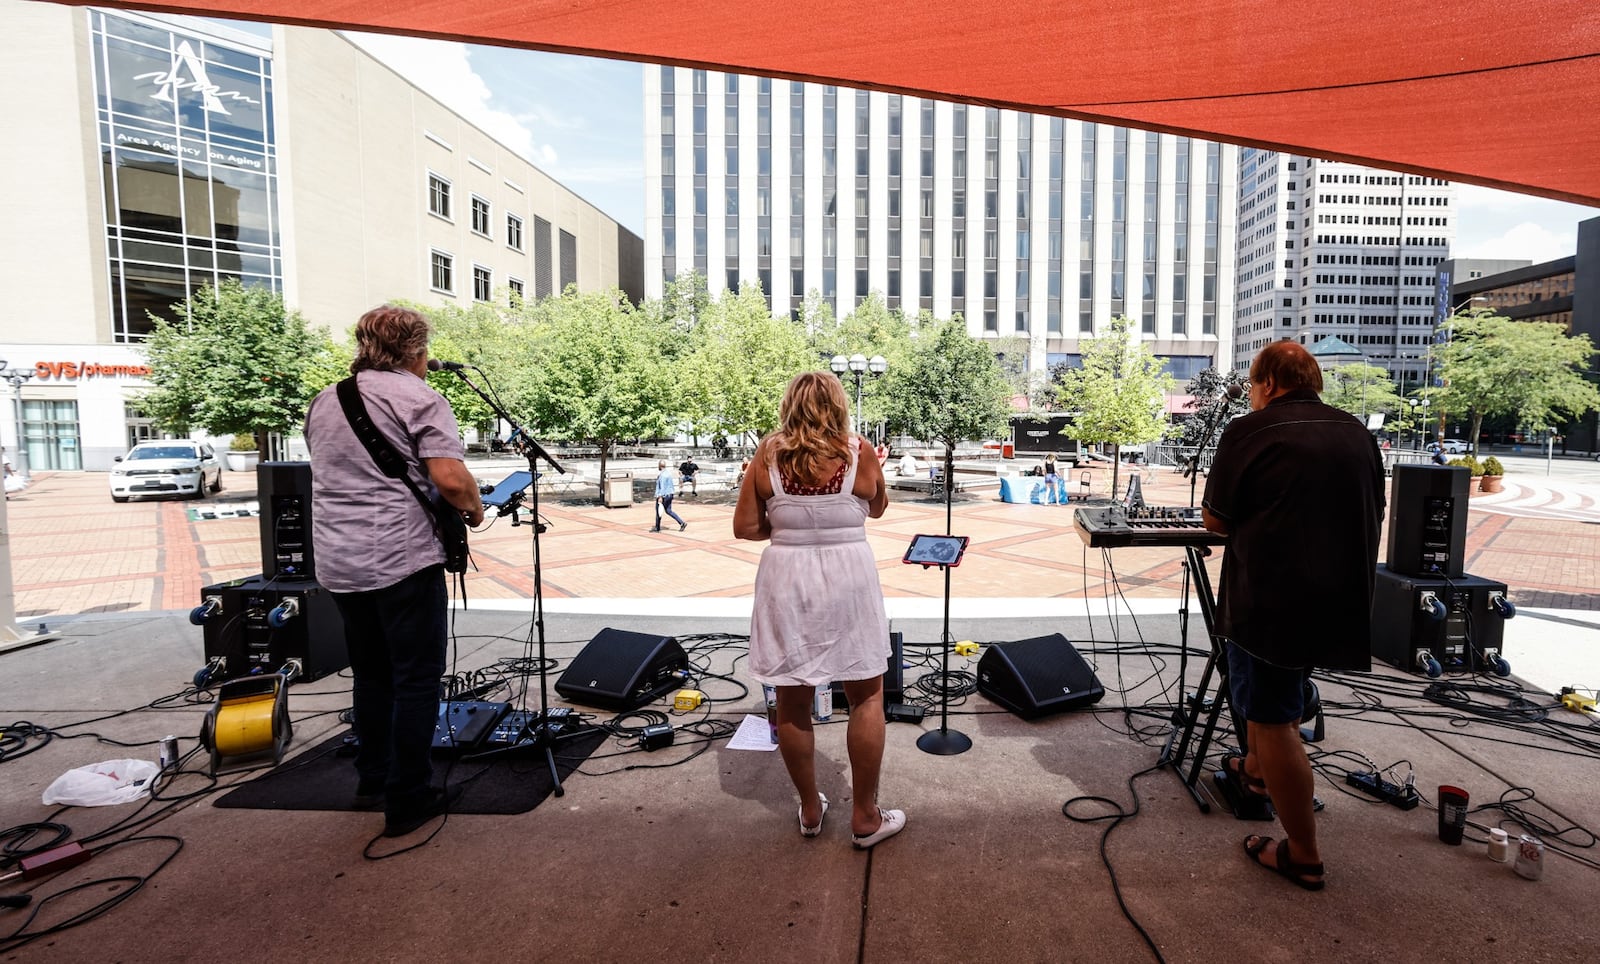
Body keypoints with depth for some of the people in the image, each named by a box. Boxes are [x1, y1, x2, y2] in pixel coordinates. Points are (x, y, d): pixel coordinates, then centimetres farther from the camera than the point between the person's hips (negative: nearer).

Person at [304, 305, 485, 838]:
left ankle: (372, 780, 31)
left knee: (371, 673, 20)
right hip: (403, 559, -7)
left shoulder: (324, 400, 14)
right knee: (416, 679, 2)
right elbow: (451, 479, -20)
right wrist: (474, 509, -3)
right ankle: (407, 799, 8)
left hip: (337, 563, 8)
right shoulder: (418, 397, -10)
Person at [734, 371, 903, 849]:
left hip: (786, 581, 2)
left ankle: (811, 810, 30)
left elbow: (744, 528, -2)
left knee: (793, 703, 15)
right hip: (848, 580, -1)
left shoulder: (768, 453, -2)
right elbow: (877, 508, 11)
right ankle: (865, 818, 22)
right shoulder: (857, 451, -5)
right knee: (867, 698, 13)